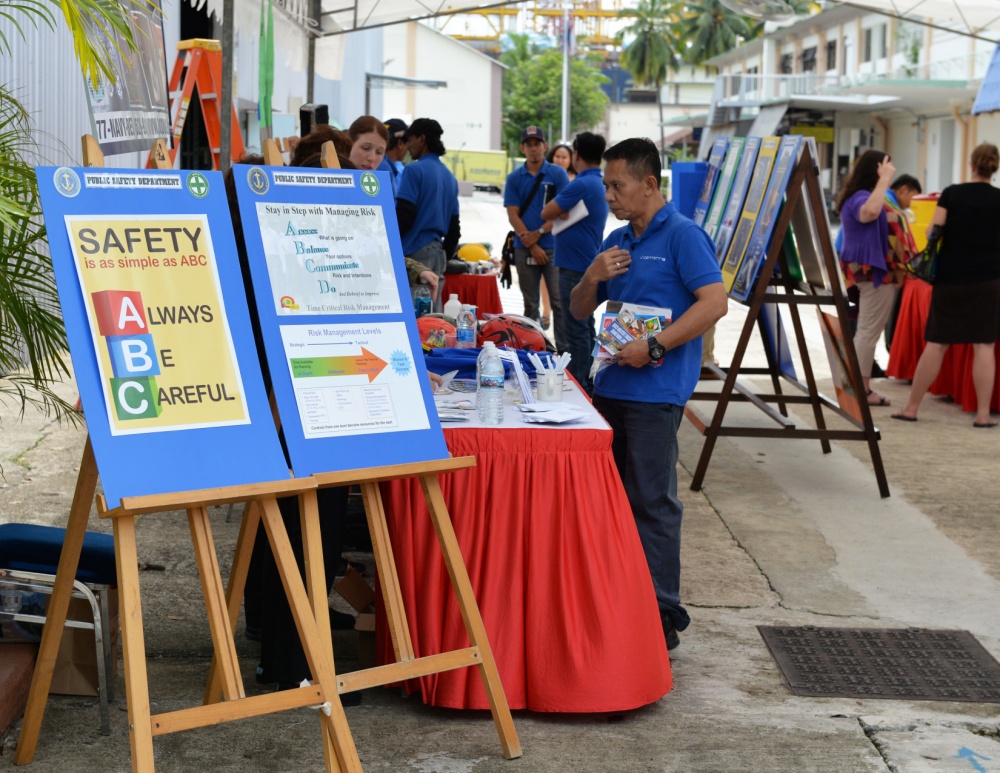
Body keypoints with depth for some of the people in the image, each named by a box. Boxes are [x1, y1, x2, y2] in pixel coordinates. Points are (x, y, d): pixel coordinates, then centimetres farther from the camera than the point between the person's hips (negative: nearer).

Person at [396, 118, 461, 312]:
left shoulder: (415, 170, -7)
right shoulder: (449, 177, 17)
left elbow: (404, 215, -14)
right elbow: (454, 225, 19)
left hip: (415, 252, -8)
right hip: (438, 253, 8)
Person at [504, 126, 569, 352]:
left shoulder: (557, 174, 3)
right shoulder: (514, 178, 8)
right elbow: (513, 215, 2)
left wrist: (539, 233, -10)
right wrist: (532, 245, -7)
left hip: (553, 246, -2)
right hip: (524, 249, 2)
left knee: (558, 301, -6)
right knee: (530, 304, 8)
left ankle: (564, 349, -4)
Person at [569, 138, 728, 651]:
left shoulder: (682, 236, -8)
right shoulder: (617, 242, 16)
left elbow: (715, 302, -18)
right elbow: (579, 311, 21)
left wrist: (655, 348, -21)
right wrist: (593, 277, -1)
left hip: (654, 392, -8)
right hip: (610, 386, 8)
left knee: (652, 503, -5)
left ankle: (662, 618, 1)